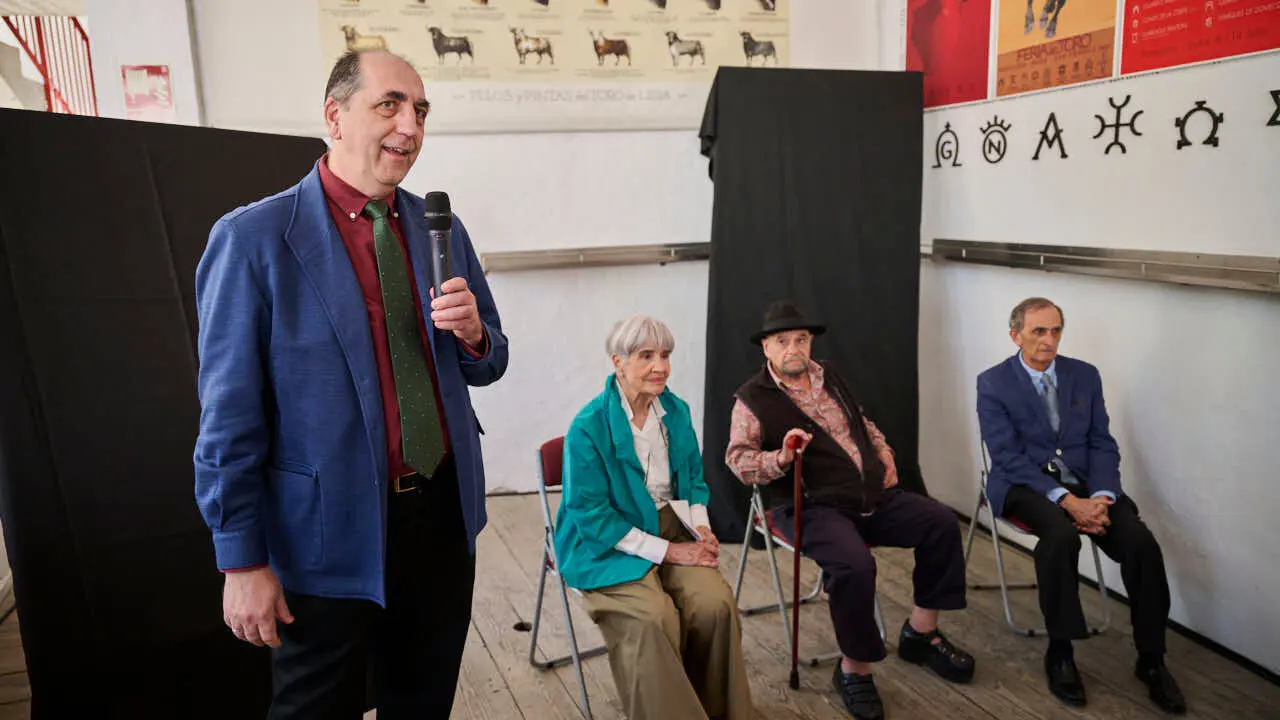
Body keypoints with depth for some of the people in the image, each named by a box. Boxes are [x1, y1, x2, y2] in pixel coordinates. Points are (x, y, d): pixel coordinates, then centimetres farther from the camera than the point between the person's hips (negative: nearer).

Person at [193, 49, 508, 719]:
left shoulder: (443, 230, 4)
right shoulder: (252, 238, -12)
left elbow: (488, 364, 11)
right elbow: (229, 415, -12)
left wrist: (473, 334, -13)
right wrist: (241, 561, -10)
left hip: (444, 515, 5)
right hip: (330, 535, -4)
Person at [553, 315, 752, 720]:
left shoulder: (676, 411, 4)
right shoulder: (589, 427, -16)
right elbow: (591, 515, -16)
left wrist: (700, 527, -4)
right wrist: (666, 551, -17)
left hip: (673, 528, 5)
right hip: (609, 545, -5)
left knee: (716, 603, -20)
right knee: (656, 618, -29)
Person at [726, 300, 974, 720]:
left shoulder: (829, 377, 16)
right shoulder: (753, 398, -4)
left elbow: (863, 423, 30)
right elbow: (737, 457, -13)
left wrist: (884, 453, 13)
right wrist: (779, 459, -31)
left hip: (874, 496, 7)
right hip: (812, 507, -7)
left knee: (942, 523, -4)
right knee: (854, 565, -33)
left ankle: (920, 633, 11)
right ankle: (854, 670, -9)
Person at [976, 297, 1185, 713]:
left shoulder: (1085, 375, 9)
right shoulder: (993, 384, -4)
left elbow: (1103, 444, 6)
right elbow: (1008, 457, -11)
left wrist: (1100, 498, -13)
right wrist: (1067, 501, -22)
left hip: (1083, 482, 4)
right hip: (1024, 485, -4)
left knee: (1141, 541, -21)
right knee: (1061, 535, -35)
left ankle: (1151, 660, -3)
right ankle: (1059, 654, -17)